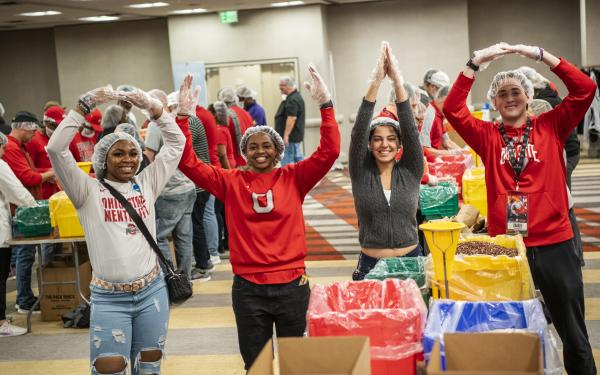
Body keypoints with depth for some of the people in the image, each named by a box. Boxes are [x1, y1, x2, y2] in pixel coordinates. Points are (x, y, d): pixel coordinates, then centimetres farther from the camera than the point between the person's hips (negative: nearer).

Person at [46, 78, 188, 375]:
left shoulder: (147, 184, 5)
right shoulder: (88, 191, -3)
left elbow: (176, 142, 7)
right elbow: (56, 148, -13)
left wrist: (152, 107, -5)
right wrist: (85, 106, -15)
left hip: (152, 291, 3)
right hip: (109, 298, -3)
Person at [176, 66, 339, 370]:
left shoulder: (294, 178, -1)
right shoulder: (231, 182, 0)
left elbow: (329, 151, -10)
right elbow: (187, 162, -6)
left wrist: (325, 104, -18)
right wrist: (183, 116, -13)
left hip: (292, 284, 0)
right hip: (248, 288, 0)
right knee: (255, 364, 15)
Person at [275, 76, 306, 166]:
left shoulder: (293, 100, -18)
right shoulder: (296, 96, 17)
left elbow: (292, 118, -26)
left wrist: (286, 135, -26)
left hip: (291, 136, -11)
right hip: (296, 136, 11)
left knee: (286, 162, -9)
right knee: (298, 159, 14)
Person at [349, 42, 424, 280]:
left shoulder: (411, 171, 0)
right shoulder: (361, 173, -2)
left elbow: (411, 129, -10)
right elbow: (358, 131, -12)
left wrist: (397, 80, -17)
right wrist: (375, 82, -20)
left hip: (411, 261, 1)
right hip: (371, 265, -1)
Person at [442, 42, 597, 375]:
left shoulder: (550, 127, 4)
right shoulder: (487, 136, 4)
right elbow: (452, 109, -7)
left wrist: (539, 54, -9)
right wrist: (476, 62, -10)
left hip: (553, 244, 0)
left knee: (573, 332, 10)